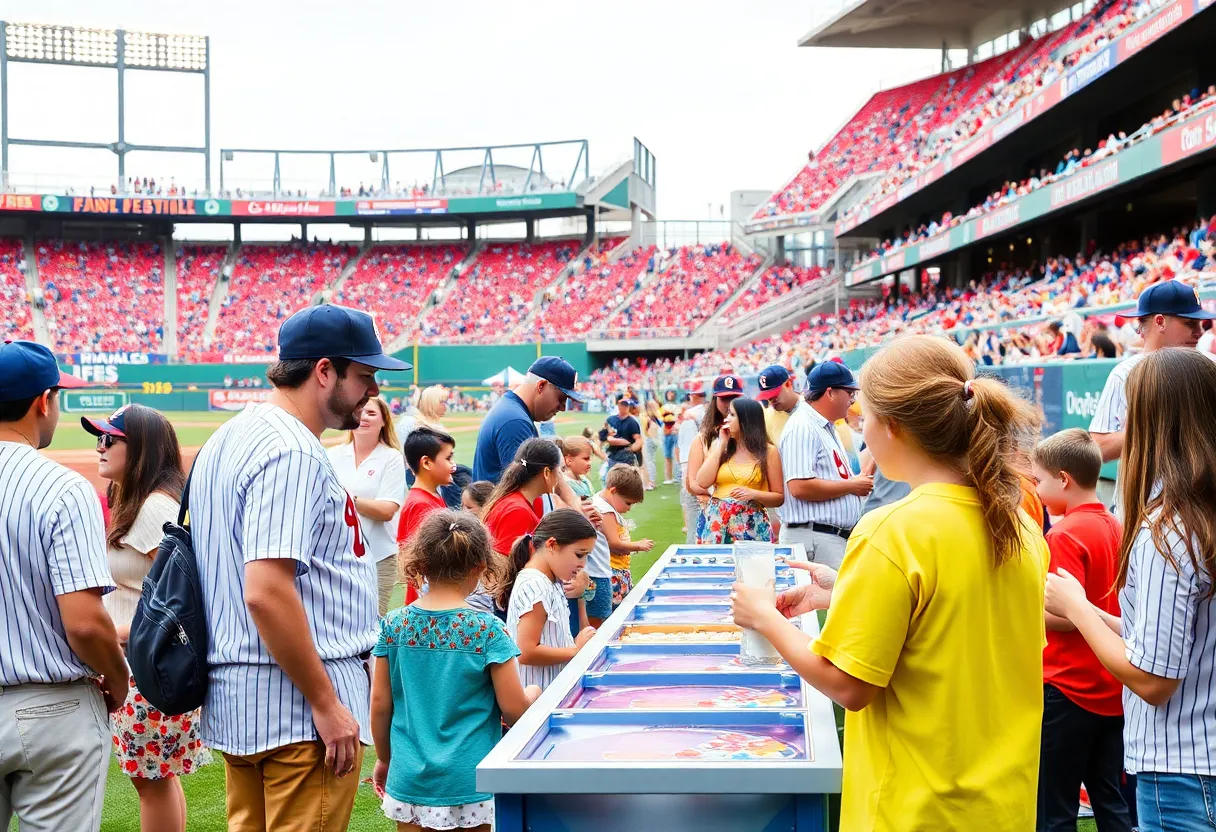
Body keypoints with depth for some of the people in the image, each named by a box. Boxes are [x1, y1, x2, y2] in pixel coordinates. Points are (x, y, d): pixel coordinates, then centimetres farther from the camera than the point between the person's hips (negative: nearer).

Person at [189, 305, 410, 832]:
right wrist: (326, 704, -21)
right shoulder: (292, 452, -18)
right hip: (297, 709, -10)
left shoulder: (229, 438, 13)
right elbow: (266, 592, -26)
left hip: (233, 702, 10)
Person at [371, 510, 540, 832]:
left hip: (409, 778, 3)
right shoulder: (487, 630, -13)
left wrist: (384, 759, 16)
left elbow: (380, 704, 2)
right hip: (468, 781, -3)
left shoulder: (394, 624, -4)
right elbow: (514, 710, -10)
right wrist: (532, 695, 12)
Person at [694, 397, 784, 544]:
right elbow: (703, 482, -5)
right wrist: (721, 444, 0)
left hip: (751, 526, -2)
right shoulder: (720, 446, 10)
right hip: (716, 521, 2)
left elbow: (779, 497, 3)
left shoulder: (768, 451, 2)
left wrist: (754, 494, -15)